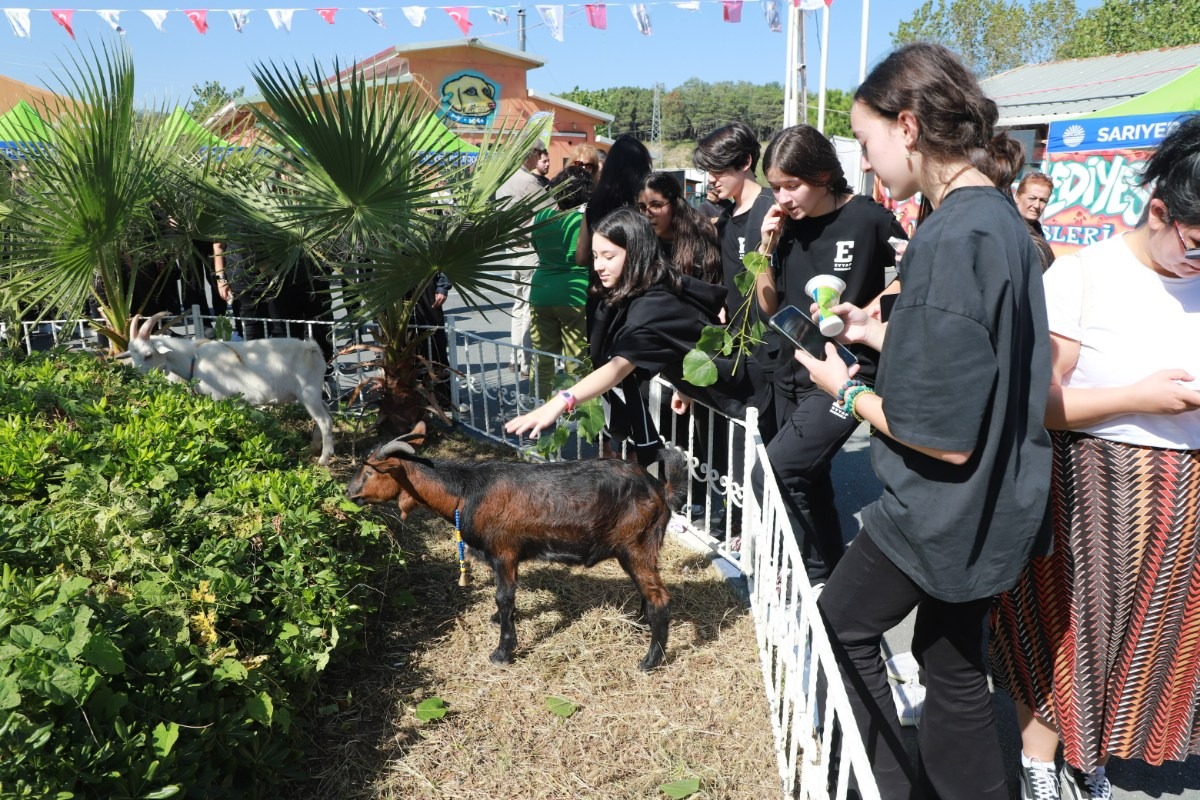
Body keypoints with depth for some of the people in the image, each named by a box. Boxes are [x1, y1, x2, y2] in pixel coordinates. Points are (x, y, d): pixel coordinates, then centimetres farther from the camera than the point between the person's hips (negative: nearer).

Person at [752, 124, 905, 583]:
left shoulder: (870, 219, -11)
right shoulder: (788, 226, 5)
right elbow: (770, 307, 8)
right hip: (792, 372, 7)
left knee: (777, 472, -16)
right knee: (808, 480, 14)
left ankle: (816, 575, 4)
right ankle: (829, 573, 31)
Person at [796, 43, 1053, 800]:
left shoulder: (952, 238, -25)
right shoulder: (1000, 215, 4)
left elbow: (943, 436, -26)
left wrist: (849, 390, -11)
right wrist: (877, 332, 11)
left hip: (945, 508, -8)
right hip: (992, 503, 8)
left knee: (842, 625, 14)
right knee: (954, 660, 20)